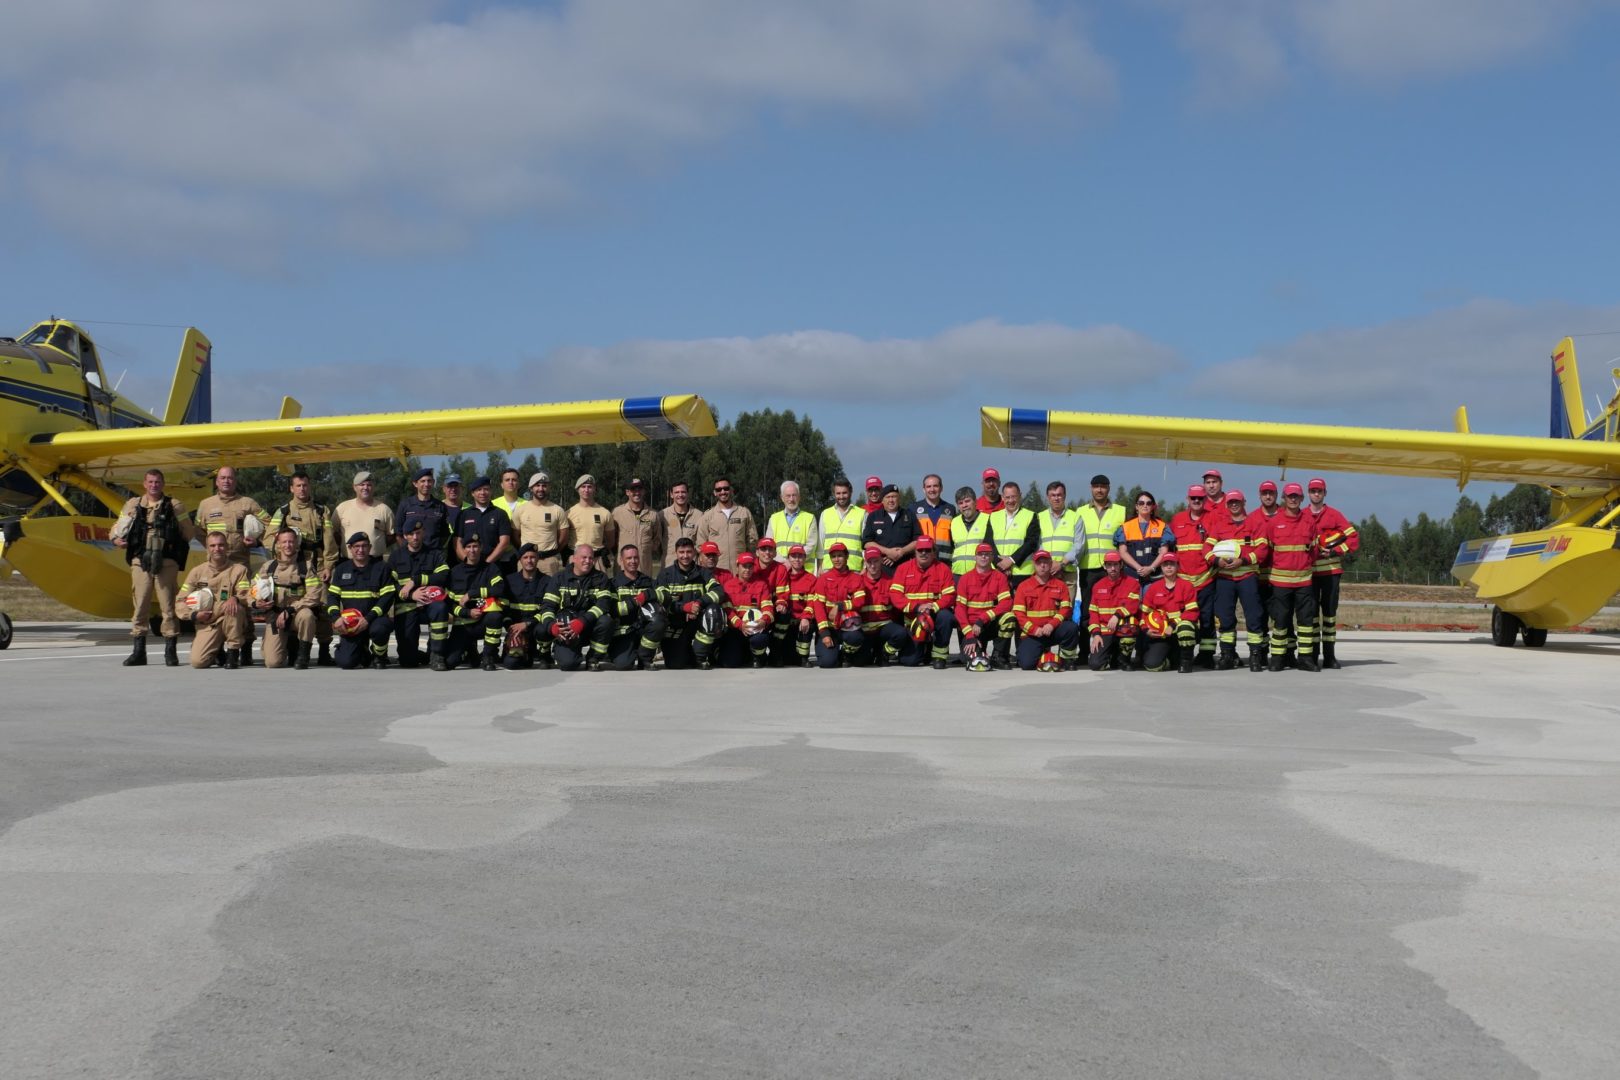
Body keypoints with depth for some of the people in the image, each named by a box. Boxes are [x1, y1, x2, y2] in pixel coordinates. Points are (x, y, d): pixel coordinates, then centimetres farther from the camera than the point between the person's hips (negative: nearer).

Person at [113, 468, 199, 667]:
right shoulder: (133, 505, 13)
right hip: (140, 561, 2)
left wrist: (174, 546, 0)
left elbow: (189, 532, 10)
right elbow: (117, 528, 16)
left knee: (168, 606, -3)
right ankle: (138, 652, 8)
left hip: (166, 563, -2)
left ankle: (171, 652, 3)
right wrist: (116, 540, -3)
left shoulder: (174, 506, 8)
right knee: (140, 606, 2)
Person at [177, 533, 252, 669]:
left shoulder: (239, 570, 1)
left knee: (235, 607, -36)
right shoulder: (197, 572, 6)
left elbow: (247, 596, -11)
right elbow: (180, 601, 7)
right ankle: (218, 651, 17)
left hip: (232, 624, -1)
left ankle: (233, 652, -17)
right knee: (197, 661, -21)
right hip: (207, 624, 2)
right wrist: (194, 614, -11)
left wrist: (235, 598, -33)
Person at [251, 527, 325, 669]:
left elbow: (313, 595, -13)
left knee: (306, 615, -39)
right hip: (274, 615, 2)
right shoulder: (268, 566, 3)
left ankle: (303, 655, -17)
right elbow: (253, 591, 7)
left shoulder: (306, 565, -4)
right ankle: (290, 646, 22)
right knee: (273, 662, -14)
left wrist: (289, 610, -20)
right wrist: (256, 604, -16)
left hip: (297, 614, -2)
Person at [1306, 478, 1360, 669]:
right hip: (1309, 571, 1)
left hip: (1331, 570, 0)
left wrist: (1336, 551, -9)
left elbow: (1354, 537, 1)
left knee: (1330, 611, 2)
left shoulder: (1334, 515, 4)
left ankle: (1329, 655, 7)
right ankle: (1311, 654, 2)